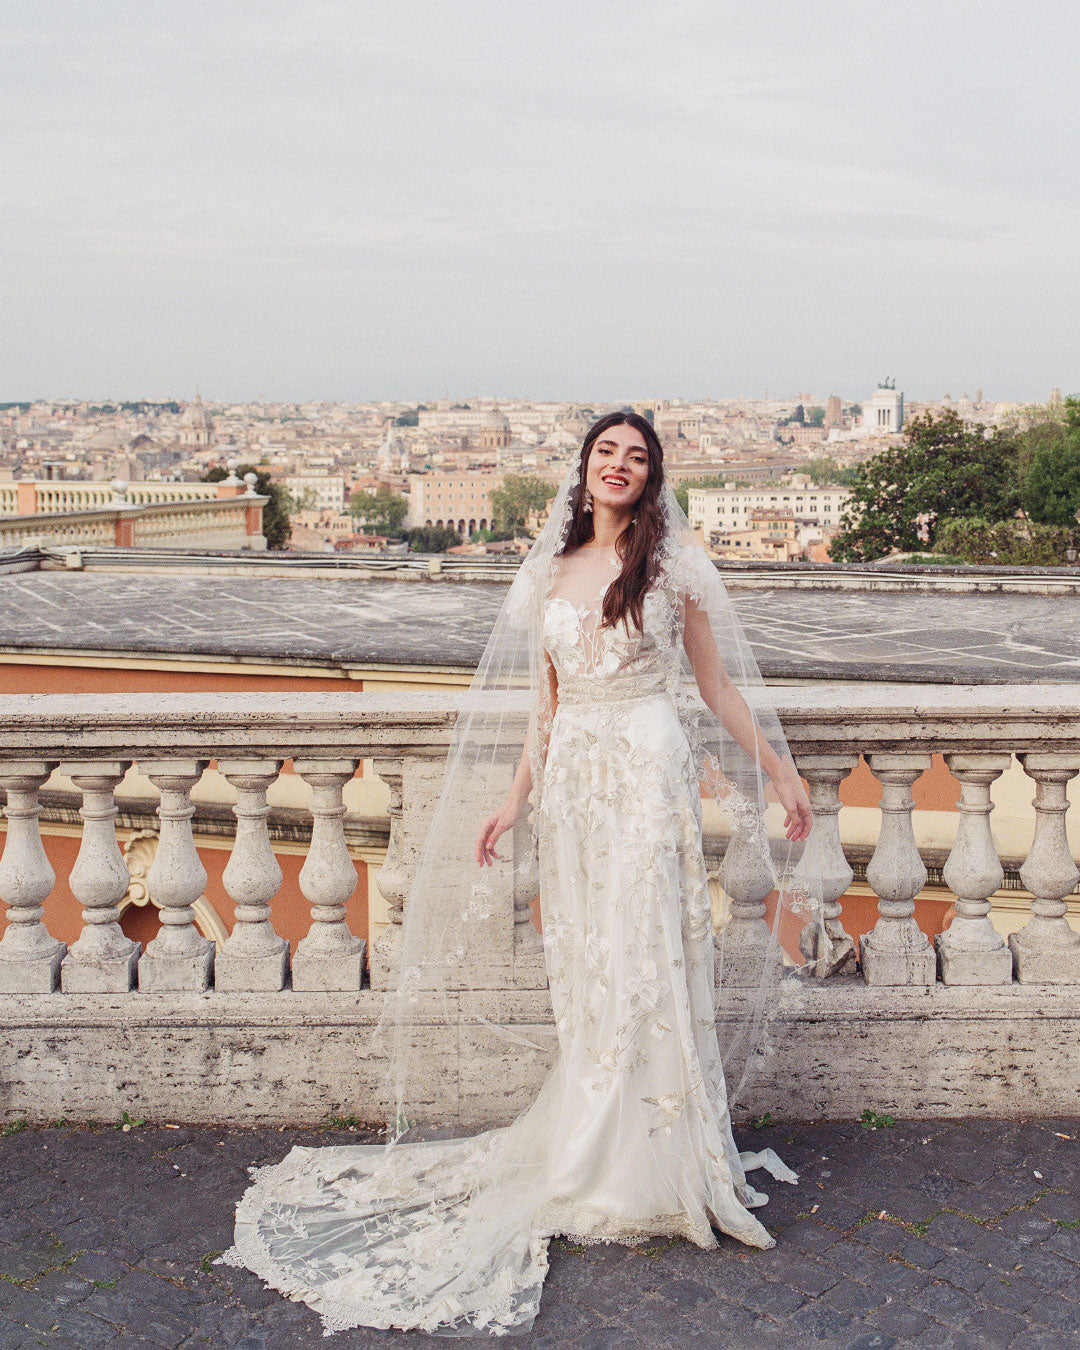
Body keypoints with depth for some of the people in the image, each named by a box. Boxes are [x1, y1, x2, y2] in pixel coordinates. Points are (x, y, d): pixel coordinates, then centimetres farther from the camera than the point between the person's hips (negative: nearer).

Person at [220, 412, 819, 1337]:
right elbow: (545, 705, 15)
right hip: (571, 781, 4)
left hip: (649, 774, -4)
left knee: (646, 964, -5)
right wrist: (515, 800, 12)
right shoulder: (551, 574, 12)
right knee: (585, 972, 6)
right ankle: (594, 1166, 16)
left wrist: (780, 772, 5)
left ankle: (653, 1174, 6)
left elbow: (717, 687, 6)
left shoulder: (674, 562, 2)